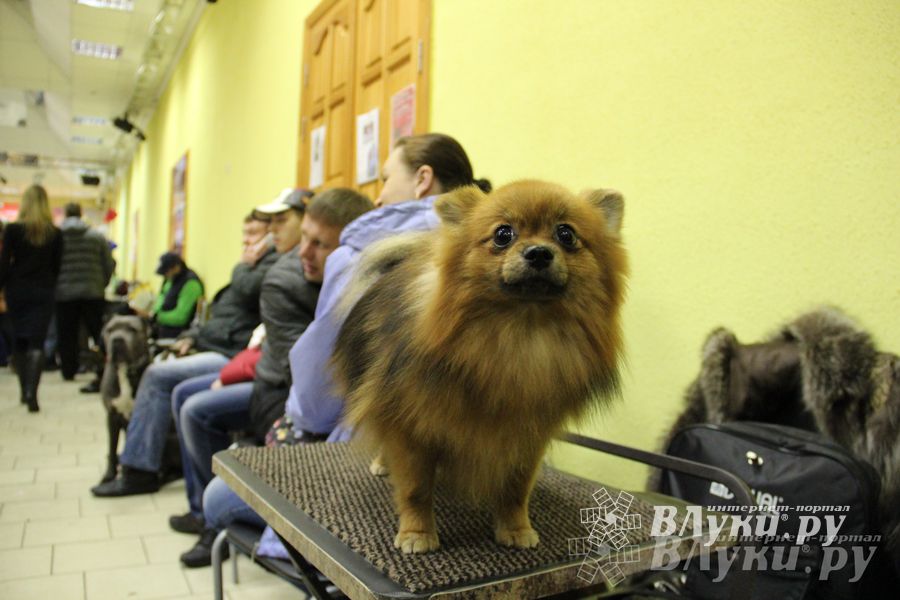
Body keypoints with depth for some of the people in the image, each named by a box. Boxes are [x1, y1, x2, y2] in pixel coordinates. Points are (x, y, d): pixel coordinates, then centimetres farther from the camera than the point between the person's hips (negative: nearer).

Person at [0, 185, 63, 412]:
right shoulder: (55, 234, -1)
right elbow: (57, 266, 3)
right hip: (43, 292, 0)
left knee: (19, 341, 15)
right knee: (37, 342, -2)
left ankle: (25, 391, 24)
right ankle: (31, 392, -17)